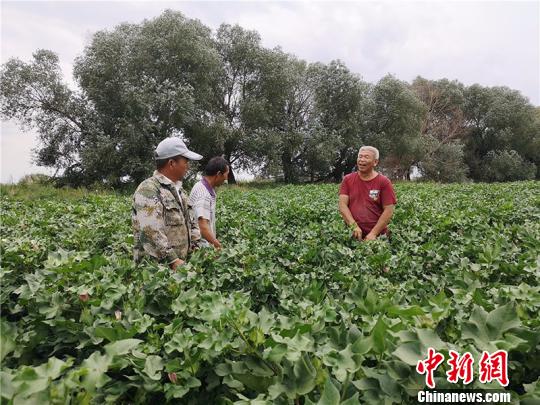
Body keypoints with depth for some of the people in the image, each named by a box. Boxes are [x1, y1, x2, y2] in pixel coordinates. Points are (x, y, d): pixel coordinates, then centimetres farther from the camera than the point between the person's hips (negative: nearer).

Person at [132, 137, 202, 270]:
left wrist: (197, 247, 6)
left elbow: (191, 222, 20)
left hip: (181, 263, 8)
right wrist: (173, 260, -25)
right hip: (155, 267, -8)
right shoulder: (148, 191, -14)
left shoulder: (178, 189, 16)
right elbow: (150, 233, -24)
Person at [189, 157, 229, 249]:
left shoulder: (209, 189, 7)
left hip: (207, 242, 9)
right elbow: (203, 226, -33)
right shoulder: (202, 193, -24)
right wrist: (217, 245, -38)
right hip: (201, 246, -9)